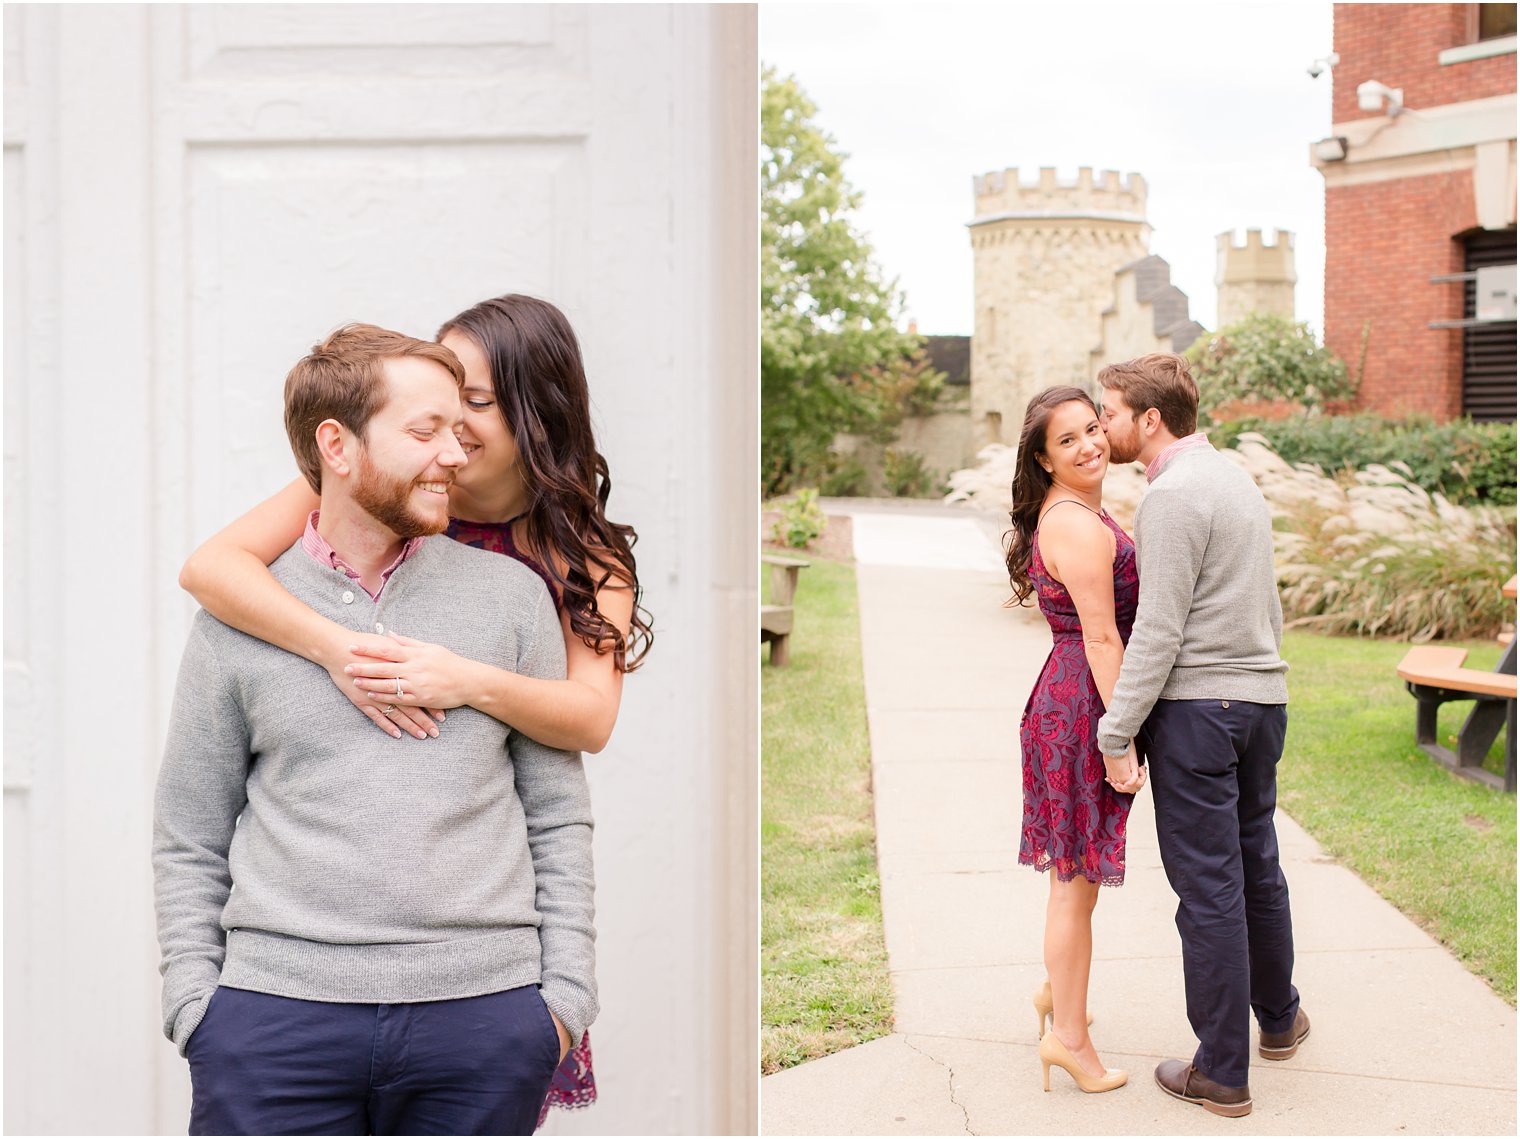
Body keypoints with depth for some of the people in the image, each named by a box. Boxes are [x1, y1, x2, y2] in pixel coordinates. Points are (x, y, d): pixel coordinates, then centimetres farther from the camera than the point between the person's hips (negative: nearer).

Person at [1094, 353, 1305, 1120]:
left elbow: (1159, 631, -19)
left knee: (1208, 886, -1)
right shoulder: (1237, 479, 14)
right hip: (1262, 697, 9)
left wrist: (1114, 734, -16)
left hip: (1195, 704, -9)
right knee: (1257, 866, 22)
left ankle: (1222, 1073, 8)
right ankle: (1279, 1018, 39)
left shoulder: (1175, 495, -15)